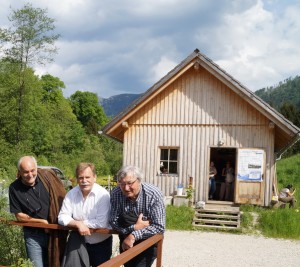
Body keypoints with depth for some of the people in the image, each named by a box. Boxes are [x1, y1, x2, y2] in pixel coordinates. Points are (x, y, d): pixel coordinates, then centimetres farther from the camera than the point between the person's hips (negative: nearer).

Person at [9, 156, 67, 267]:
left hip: (56, 232, 2)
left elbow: (62, 197, 1)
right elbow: (19, 216, -6)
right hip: (34, 236, -1)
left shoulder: (48, 176, -10)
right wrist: (42, 221, -11)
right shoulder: (14, 188, -12)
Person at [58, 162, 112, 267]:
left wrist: (81, 222, -18)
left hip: (101, 242, -2)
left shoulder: (103, 194, -22)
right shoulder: (71, 194, -7)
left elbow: (102, 223, -27)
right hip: (78, 240, 3)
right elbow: (62, 217, -7)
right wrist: (78, 224, -25)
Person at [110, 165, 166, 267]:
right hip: (126, 242, 3)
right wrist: (134, 227, -27)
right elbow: (113, 222, -12)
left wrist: (134, 235, -34)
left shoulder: (154, 194, -24)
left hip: (148, 242, -3)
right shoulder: (116, 193, -17)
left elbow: (159, 227, -26)